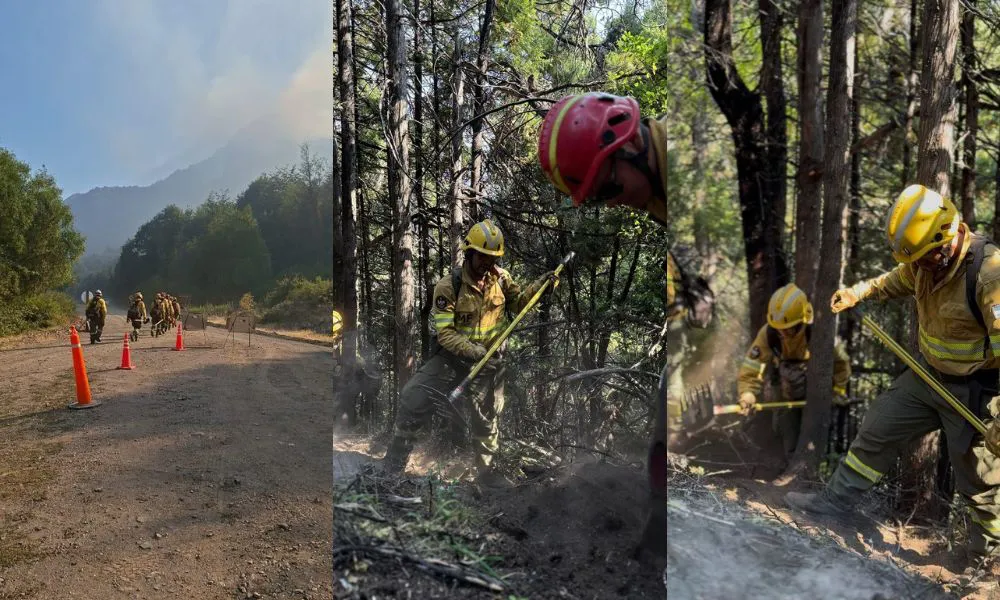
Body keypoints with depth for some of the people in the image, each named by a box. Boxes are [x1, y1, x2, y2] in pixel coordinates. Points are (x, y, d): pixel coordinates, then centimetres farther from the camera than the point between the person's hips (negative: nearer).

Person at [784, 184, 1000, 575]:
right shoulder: (926, 261, -8)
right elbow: (897, 281, 18)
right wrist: (857, 292, 4)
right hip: (927, 375, 7)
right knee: (878, 429, 13)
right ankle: (837, 500, 28)